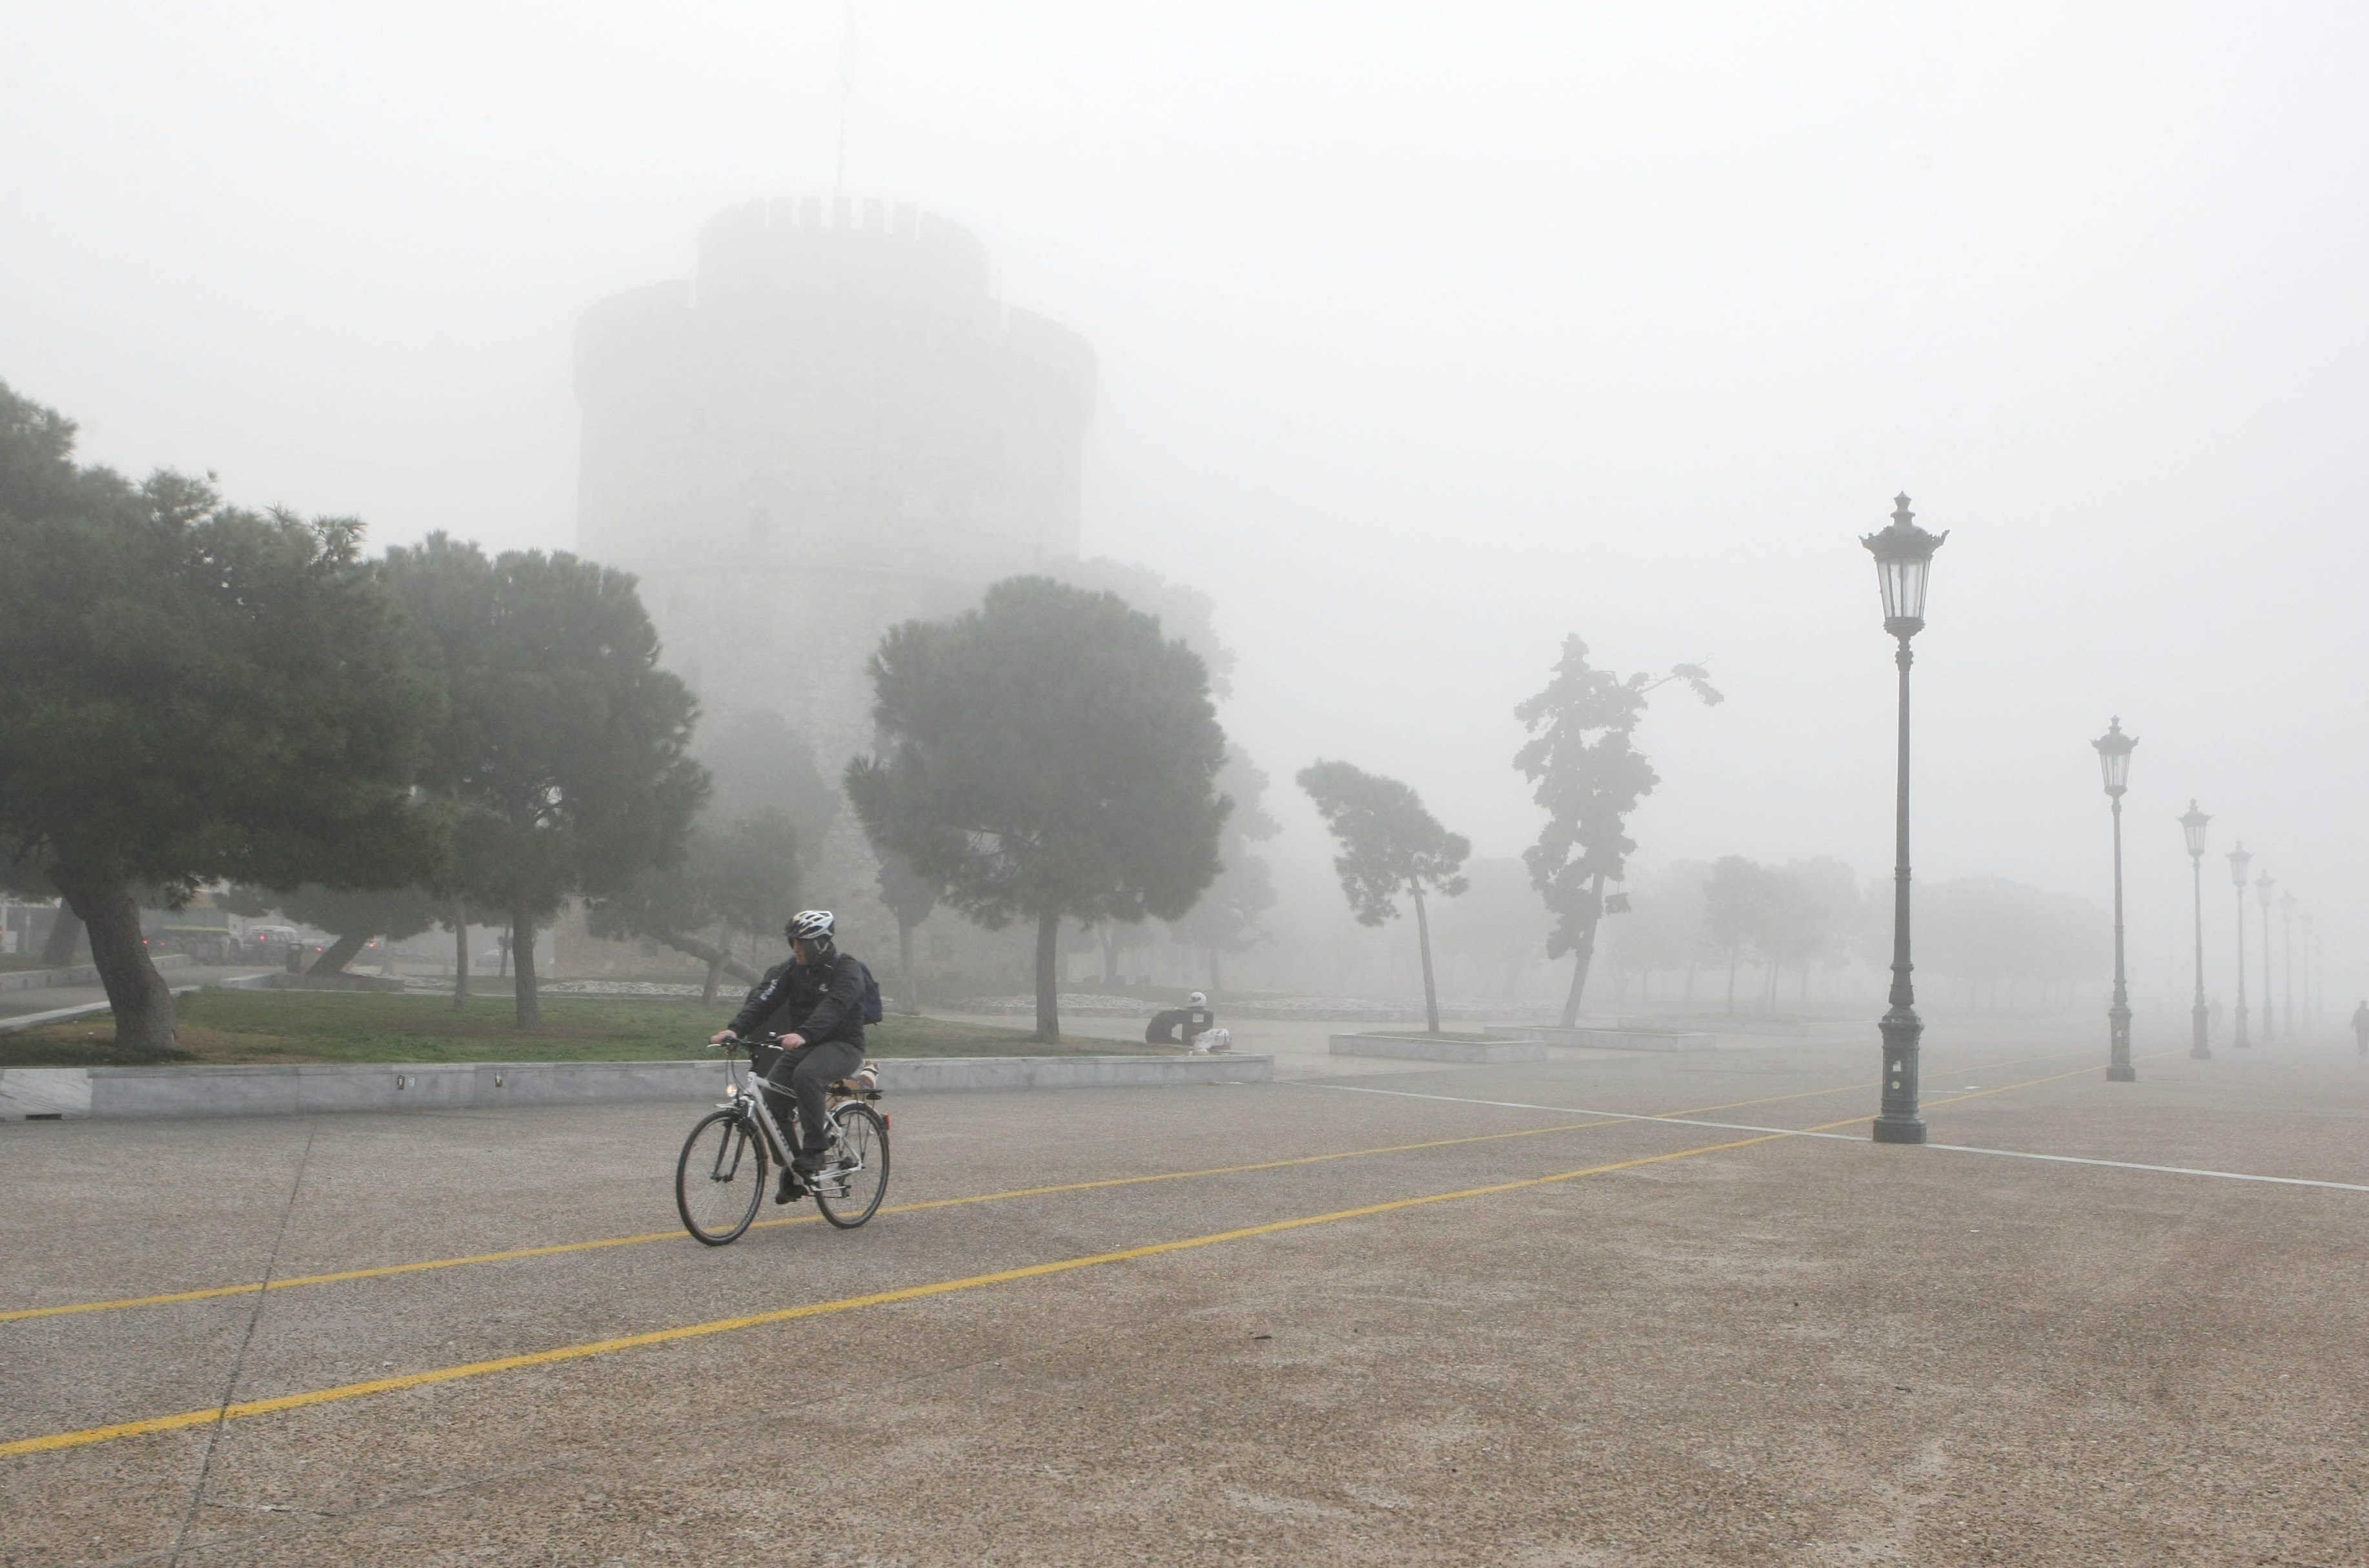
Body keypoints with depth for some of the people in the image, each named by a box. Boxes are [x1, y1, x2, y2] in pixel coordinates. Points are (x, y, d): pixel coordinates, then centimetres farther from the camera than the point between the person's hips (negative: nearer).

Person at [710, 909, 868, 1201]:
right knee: (772, 1095, -12)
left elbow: (833, 1007, -31)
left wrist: (803, 1034, -48)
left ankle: (815, 1149, -23)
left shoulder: (846, 969, -14)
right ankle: (792, 1169, 4)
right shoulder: (792, 968, 4)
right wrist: (735, 1029, -26)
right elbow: (764, 999, -9)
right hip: (804, 1045, 6)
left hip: (842, 1045, -6)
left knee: (806, 1075, -35)